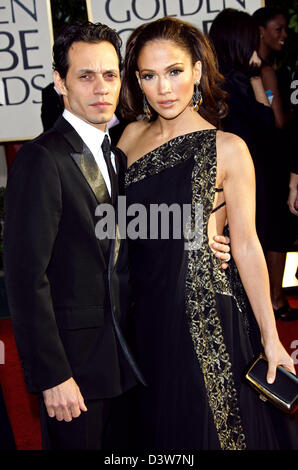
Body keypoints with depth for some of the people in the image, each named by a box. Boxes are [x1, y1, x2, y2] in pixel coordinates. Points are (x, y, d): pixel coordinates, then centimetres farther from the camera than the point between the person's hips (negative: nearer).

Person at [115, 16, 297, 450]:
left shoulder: (227, 149, -10)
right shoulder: (133, 135, 3)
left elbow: (246, 246, -9)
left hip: (206, 313, -4)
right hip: (145, 312, 4)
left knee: (208, 427, 11)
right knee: (155, 427, 20)